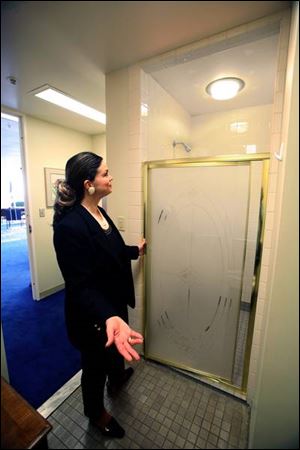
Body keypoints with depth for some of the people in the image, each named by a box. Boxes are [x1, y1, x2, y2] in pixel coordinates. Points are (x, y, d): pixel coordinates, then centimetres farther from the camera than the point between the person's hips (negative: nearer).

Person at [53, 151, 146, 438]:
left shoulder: (99, 213, -3)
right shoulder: (70, 226, -30)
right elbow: (80, 286, -29)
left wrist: (136, 251, 26)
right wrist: (108, 318, -44)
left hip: (115, 305, 8)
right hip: (94, 317, -8)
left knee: (117, 349, 34)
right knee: (96, 364, 22)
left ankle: (116, 380, 67)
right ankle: (96, 412, 55)